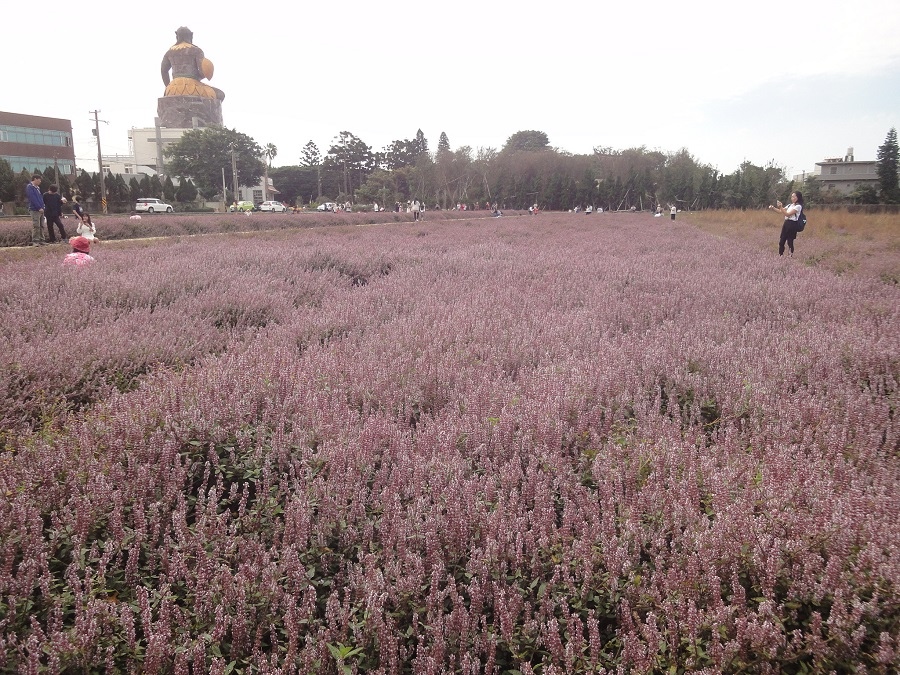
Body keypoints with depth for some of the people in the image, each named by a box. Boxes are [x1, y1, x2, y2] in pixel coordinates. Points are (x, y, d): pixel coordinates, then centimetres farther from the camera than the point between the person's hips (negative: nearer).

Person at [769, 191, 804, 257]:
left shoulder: (798, 206, -9)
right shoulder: (790, 205, 16)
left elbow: (788, 214, -17)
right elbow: (780, 211, 13)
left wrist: (781, 207, -25)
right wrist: (773, 208, -3)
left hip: (792, 225, -8)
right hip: (786, 223, 8)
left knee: (790, 242, -2)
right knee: (781, 241, 5)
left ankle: (791, 255, 8)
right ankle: (780, 255, 11)